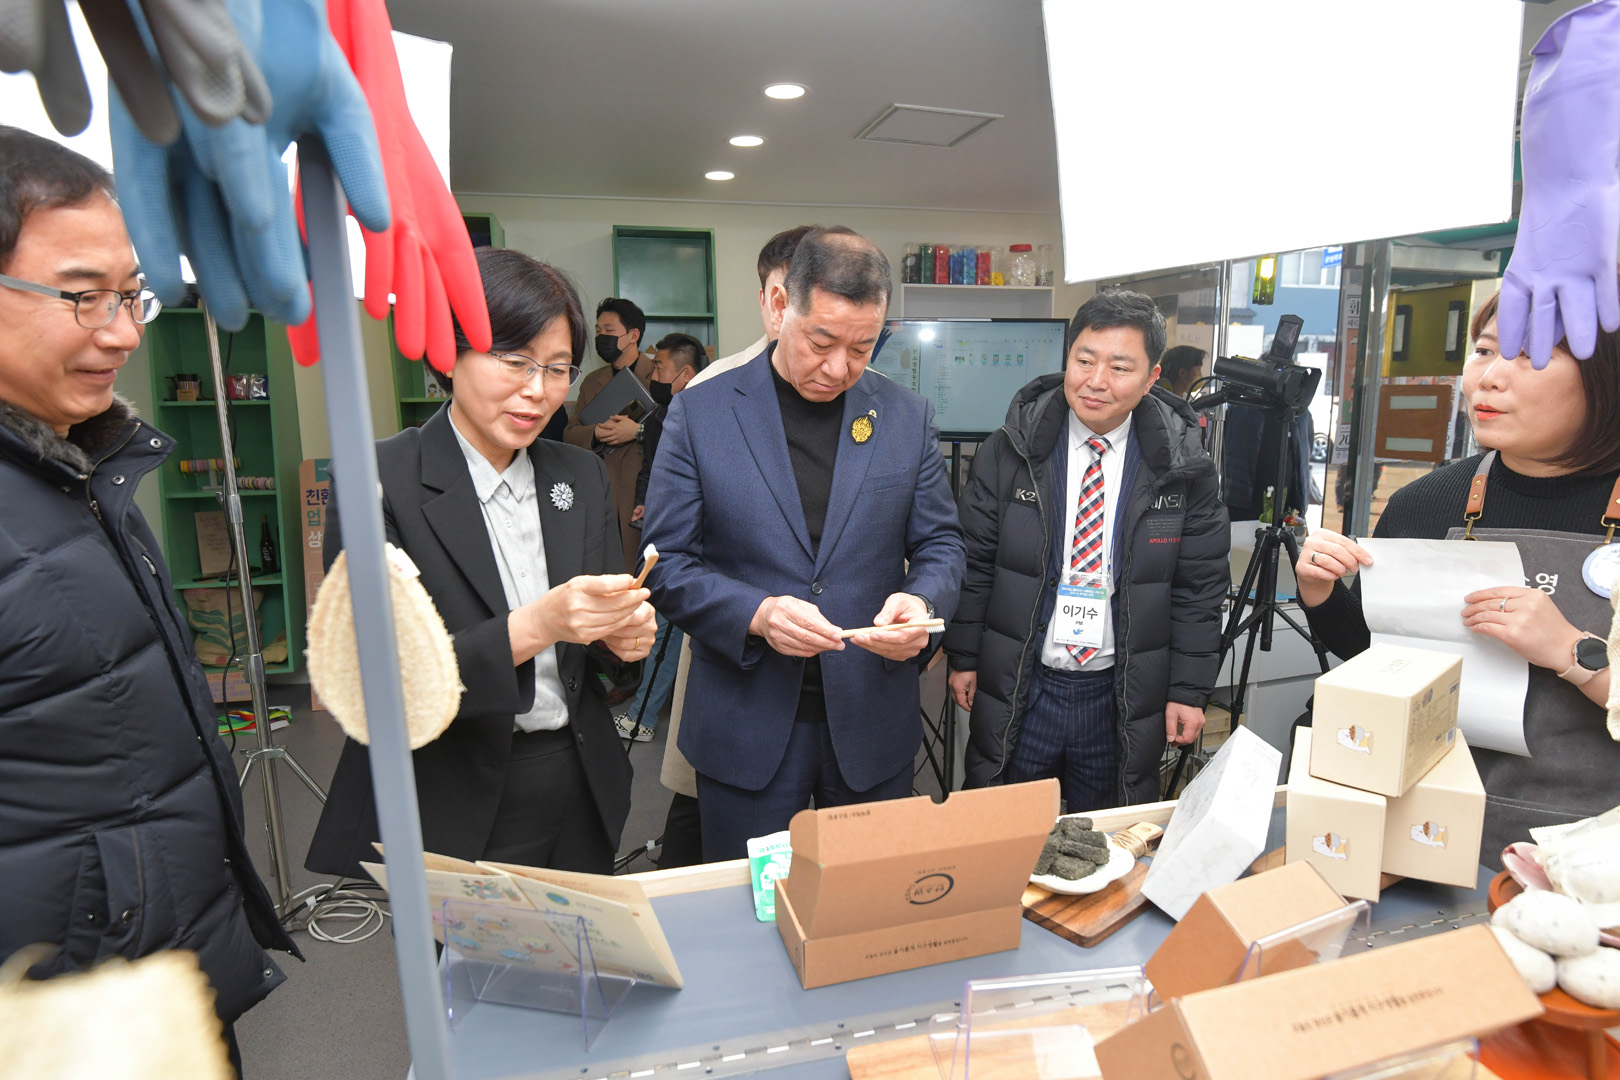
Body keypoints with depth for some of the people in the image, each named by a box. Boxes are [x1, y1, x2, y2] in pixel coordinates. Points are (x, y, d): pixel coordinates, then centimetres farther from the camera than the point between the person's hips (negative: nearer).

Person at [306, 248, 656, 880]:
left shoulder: (581, 476, 3)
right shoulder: (379, 484, -13)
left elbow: (601, 661, 9)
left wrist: (624, 636, -15)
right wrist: (533, 626, -30)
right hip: (451, 821, -4)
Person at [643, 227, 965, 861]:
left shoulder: (908, 418, 2)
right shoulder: (699, 414, -5)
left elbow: (940, 544, 7)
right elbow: (666, 564, -5)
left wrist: (921, 601, -15)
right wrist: (756, 614, -22)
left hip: (873, 724, 2)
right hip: (746, 730, -2)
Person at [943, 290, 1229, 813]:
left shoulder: (1182, 465, -4)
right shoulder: (1011, 450, -5)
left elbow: (1200, 588, 0)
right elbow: (975, 561, 0)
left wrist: (1189, 690, -1)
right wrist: (963, 658, 1)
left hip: (1124, 700, 0)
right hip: (1016, 691, 0)